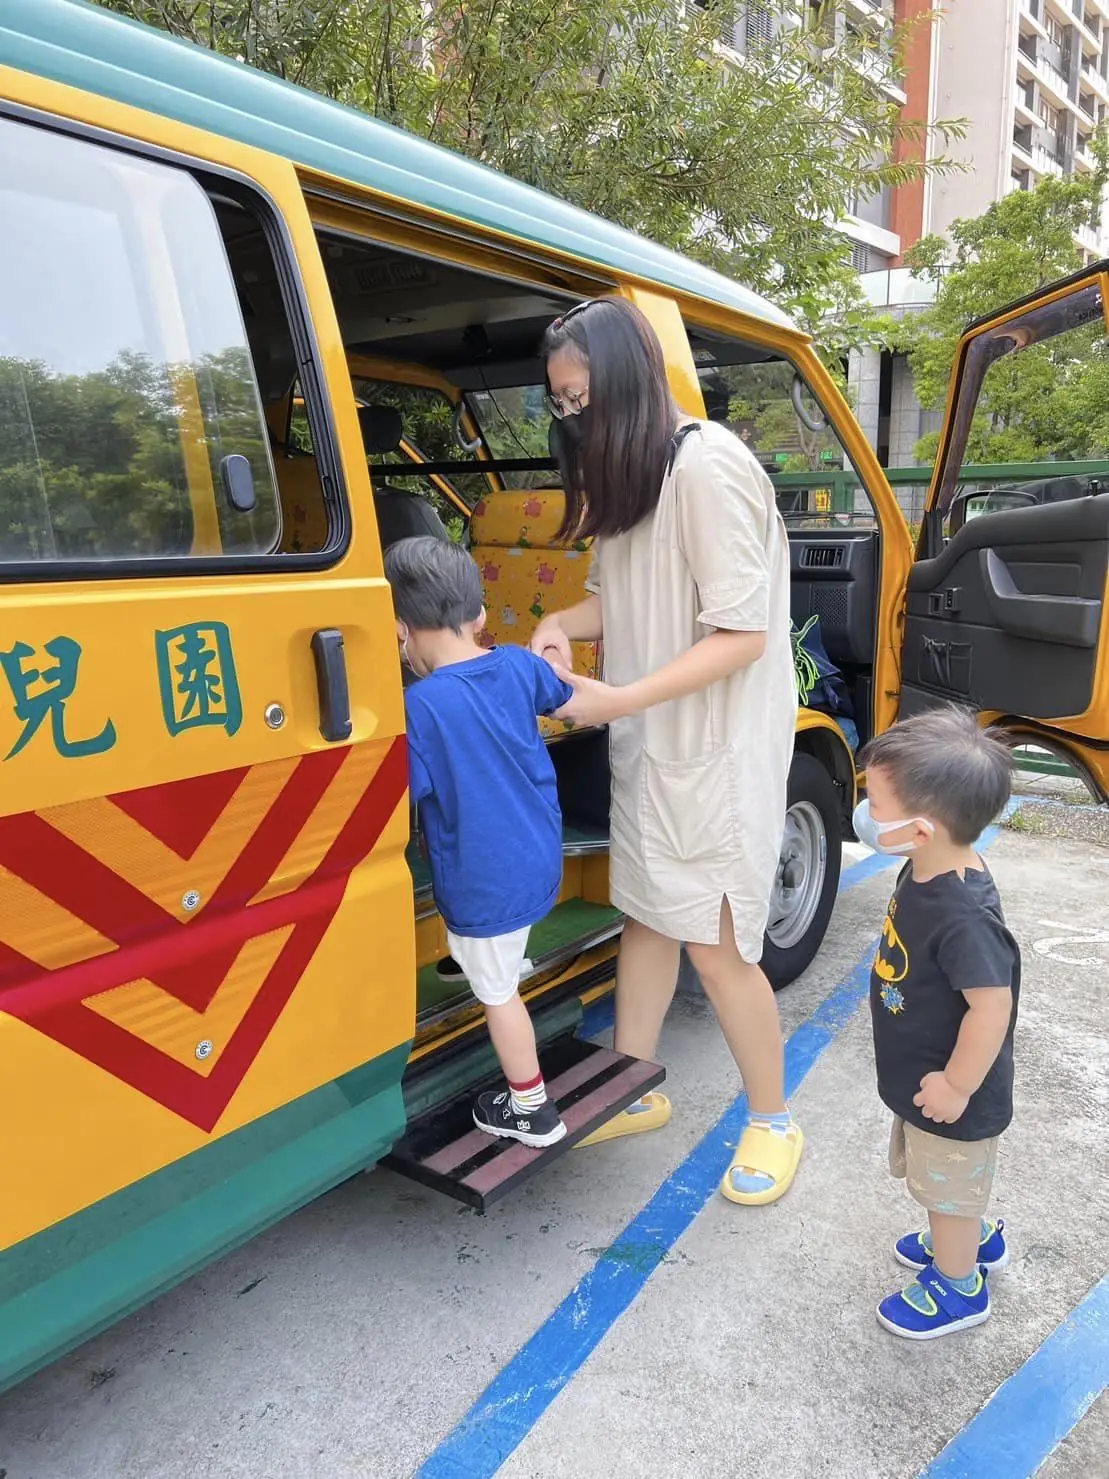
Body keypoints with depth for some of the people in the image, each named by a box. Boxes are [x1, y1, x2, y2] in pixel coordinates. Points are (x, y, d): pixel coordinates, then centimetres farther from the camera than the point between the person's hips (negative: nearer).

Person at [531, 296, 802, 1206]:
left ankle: (773, 1123, 24)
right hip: (649, 741, 9)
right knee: (645, 918, 17)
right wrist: (561, 623, -5)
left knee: (717, 948, 1)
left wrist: (618, 700, -25)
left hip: (719, 747, -8)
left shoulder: (709, 466, -20)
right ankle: (635, 1092, 35)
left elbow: (741, 635, -22)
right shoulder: (629, 470, 9)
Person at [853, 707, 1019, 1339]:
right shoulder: (929, 872, -9)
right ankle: (977, 1237, 57)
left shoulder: (963, 916, -38)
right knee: (948, 1182, 31)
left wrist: (956, 1087, -20)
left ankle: (959, 1287, 42)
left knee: (948, 1189, 17)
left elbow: (991, 1005, -32)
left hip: (949, 1094, -9)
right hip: (922, 1074, 9)